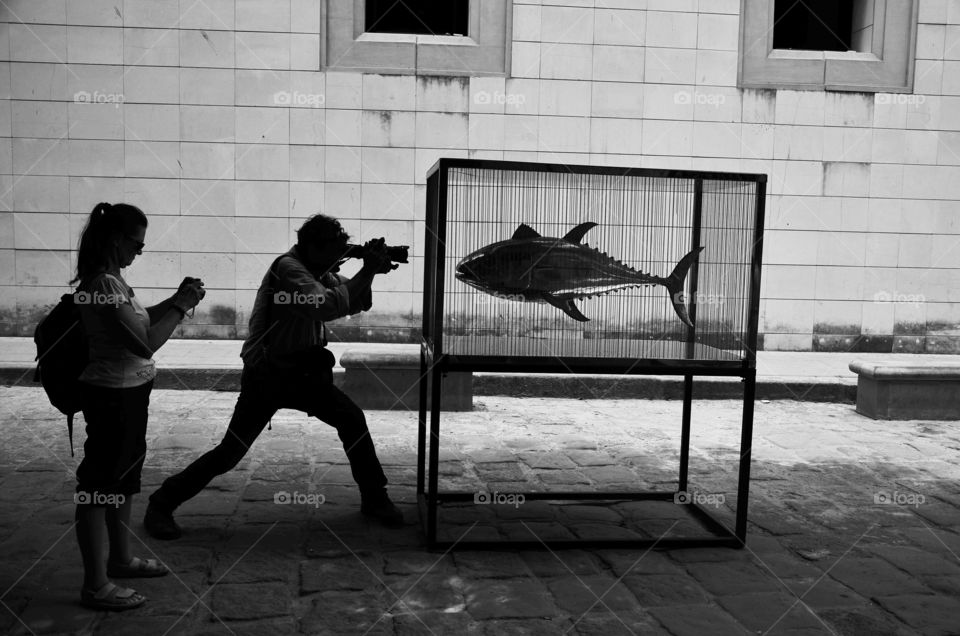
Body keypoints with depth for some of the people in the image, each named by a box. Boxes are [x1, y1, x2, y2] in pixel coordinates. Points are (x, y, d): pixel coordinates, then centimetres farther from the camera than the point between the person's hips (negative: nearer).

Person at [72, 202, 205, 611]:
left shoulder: (110, 279, 8)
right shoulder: (103, 284, -22)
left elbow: (139, 321, 17)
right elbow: (145, 343, -25)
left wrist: (176, 299, 5)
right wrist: (181, 306, -15)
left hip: (128, 392, 10)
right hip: (113, 395, -10)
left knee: (123, 476, 21)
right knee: (99, 484, 0)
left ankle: (121, 559, 37)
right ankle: (96, 585, 11)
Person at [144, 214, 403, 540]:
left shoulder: (320, 272, 4)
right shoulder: (287, 268, -21)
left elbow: (356, 303, 5)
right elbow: (327, 306, -34)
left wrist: (369, 271, -12)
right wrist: (367, 271, -26)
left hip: (302, 372, 7)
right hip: (265, 377, -7)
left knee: (353, 421, 0)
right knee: (231, 450, -6)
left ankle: (374, 499, 15)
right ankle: (161, 504, 12)